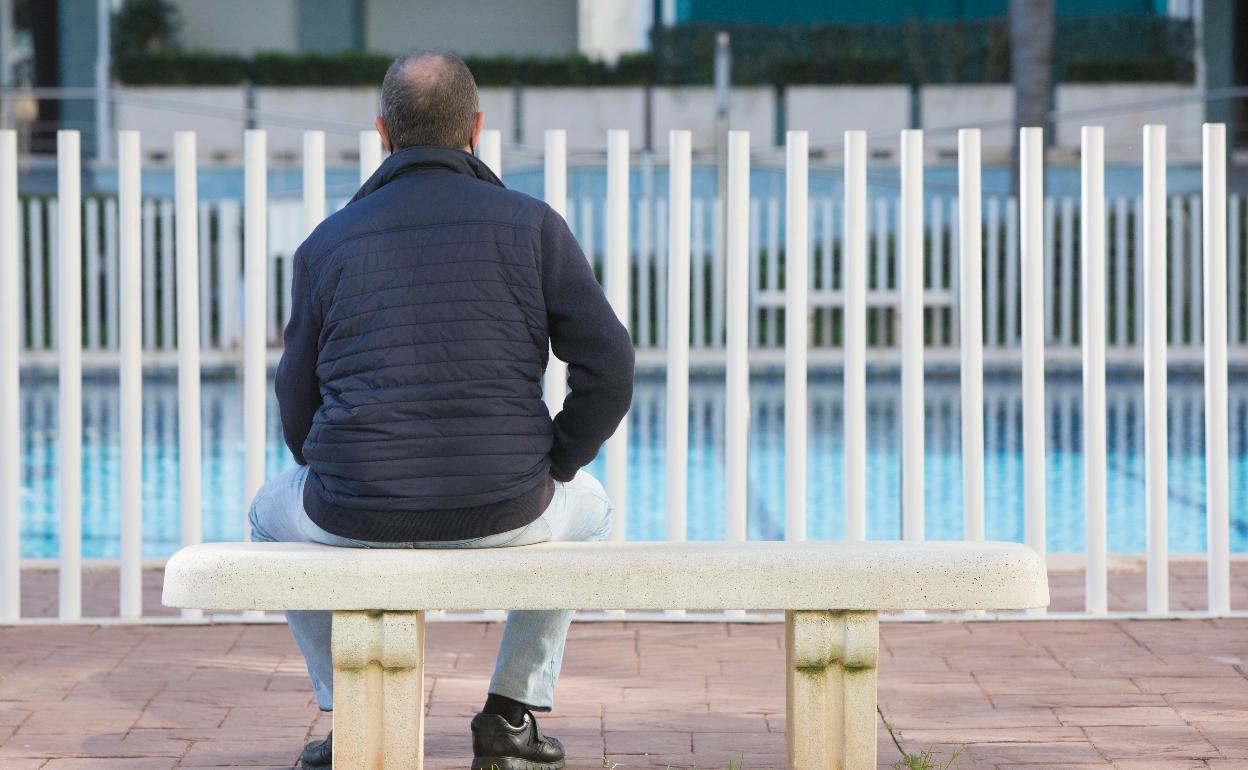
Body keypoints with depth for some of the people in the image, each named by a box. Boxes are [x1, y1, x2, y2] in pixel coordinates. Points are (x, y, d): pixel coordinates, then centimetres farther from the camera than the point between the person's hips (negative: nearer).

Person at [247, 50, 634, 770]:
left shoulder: (327, 244, 4)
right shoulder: (533, 226, 1)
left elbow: (298, 411, 8)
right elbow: (608, 368, -4)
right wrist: (547, 469, 11)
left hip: (357, 518, 0)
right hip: (505, 516, 0)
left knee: (275, 512, 36)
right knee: (590, 509, 35)